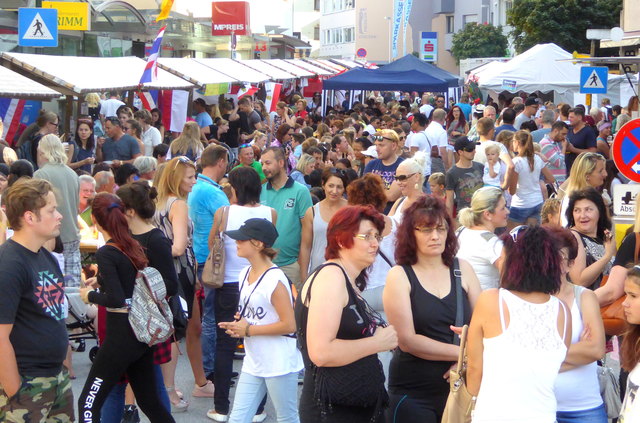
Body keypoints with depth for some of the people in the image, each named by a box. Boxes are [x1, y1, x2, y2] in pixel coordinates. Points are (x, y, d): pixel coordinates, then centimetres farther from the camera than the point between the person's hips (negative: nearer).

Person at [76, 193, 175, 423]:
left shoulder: (106, 253, -14)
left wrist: (90, 295, -5)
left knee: (88, 404, 0)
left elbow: (116, 299, -22)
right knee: (150, 403, 17)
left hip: (121, 335, -8)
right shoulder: (134, 246, 7)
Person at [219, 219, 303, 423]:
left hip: (279, 364, -8)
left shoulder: (275, 280, -19)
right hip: (253, 362, 8)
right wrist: (238, 325, -1)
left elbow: (289, 325, -22)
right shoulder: (245, 274, 7)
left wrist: (248, 330, -17)